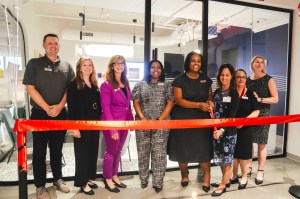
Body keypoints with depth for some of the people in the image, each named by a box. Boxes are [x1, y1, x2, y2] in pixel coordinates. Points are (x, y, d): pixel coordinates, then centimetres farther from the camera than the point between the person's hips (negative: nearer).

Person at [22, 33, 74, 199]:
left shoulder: (66, 66, 8)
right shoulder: (34, 63, 0)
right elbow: (30, 88, -8)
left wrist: (59, 106, -10)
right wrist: (47, 108, -14)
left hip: (61, 114, 3)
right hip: (40, 114, -2)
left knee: (57, 149, 13)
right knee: (39, 151, 6)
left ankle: (58, 179, 28)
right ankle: (40, 185, 18)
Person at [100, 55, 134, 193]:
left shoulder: (125, 83, 10)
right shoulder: (107, 85, -11)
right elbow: (105, 107, -16)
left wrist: (131, 120, 7)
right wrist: (112, 128, -20)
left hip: (124, 122, 7)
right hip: (112, 123, -6)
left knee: (118, 151, 16)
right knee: (111, 151, 6)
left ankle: (114, 176, 32)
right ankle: (108, 180, 24)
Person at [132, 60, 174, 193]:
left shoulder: (167, 85, 6)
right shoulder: (140, 85, 9)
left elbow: (169, 104, -1)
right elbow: (136, 102, 3)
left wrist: (159, 120, -11)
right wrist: (143, 118, -11)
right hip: (142, 123, 1)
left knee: (159, 153, 0)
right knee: (142, 152, 8)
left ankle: (158, 182, 12)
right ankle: (143, 179, 24)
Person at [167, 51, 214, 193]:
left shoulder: (206, 79, 8)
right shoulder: (179, 80, -6)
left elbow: (210, 95, 16)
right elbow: (178, 100, -13)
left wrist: (209, 101, -8)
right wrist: (198, 105, -23)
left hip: (202, 119, 3)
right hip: (183, 119, -2)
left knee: (204, 148, 1)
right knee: (183, 148, 9)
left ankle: (206, 177, 22)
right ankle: (184, 175, 32)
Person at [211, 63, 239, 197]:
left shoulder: (234, 93, -8)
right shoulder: (217, 92, 7)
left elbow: (232, 115, -15)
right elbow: (214, 111, 8)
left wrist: (222, 130, -23)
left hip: (228, 131, -5)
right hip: (217, 129, 6)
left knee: (228, 158, 6)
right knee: (221, 158, 15)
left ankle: (223, 185, 18)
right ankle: (225, 181, 33)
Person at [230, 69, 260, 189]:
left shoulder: (250, 93, -1)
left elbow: (256, 112, -5)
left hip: (246, 128, -1)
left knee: (244, 152, 5)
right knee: (233, 152, 9)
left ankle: (244, 178, 24)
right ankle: (234, 176, 26)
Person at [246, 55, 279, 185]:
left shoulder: (269, 80, 1)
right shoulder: (247, 80, 10)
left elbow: (275, 99, -6)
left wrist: (260, 99, -18)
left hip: (263, 114, -3)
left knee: (261, 144, 1)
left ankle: (260, 171, 13)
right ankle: (248, 167, 21)